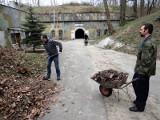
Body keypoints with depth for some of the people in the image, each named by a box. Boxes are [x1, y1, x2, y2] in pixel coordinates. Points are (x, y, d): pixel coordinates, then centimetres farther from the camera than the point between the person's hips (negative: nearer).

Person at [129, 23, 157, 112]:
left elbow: (146, 61, -27)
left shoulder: (148, 43, -25)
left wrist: (142, 73, -21)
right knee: (135, 83, 23)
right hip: (140, 69, 10)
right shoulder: (148, 41, 9)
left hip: (143, 71, -10)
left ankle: (140, 106, 24)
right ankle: (139, 100, 41)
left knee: (141, 88, 5)